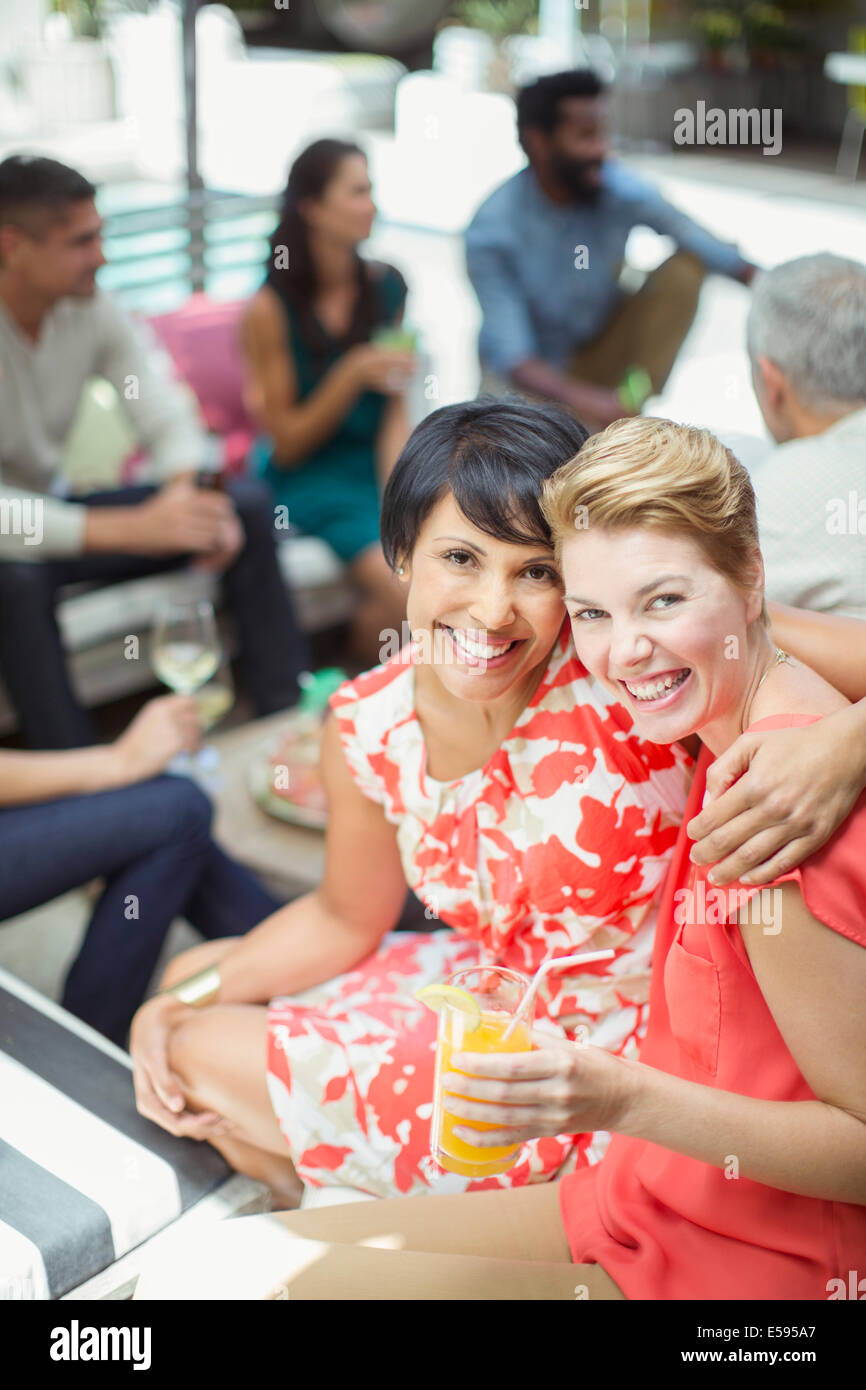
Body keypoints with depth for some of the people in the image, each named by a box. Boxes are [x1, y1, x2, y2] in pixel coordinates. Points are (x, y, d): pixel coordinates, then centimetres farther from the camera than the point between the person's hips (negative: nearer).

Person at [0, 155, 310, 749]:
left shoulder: (91, 307, -6)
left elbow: (170, 421, -6)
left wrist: (186, 497, -29)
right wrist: (131, 528, -40)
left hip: (54, 508, 7)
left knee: (246, 502, -6)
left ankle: (291, 715, -3)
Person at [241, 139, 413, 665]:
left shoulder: (387, 287, 2)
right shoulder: (271, 308, -11)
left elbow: (396, 414, 1)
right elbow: (287, 444, -8)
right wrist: (353, 374, -22)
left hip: (380, 459, 4)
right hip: (307, 475, -4)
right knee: (395, 580, -26)